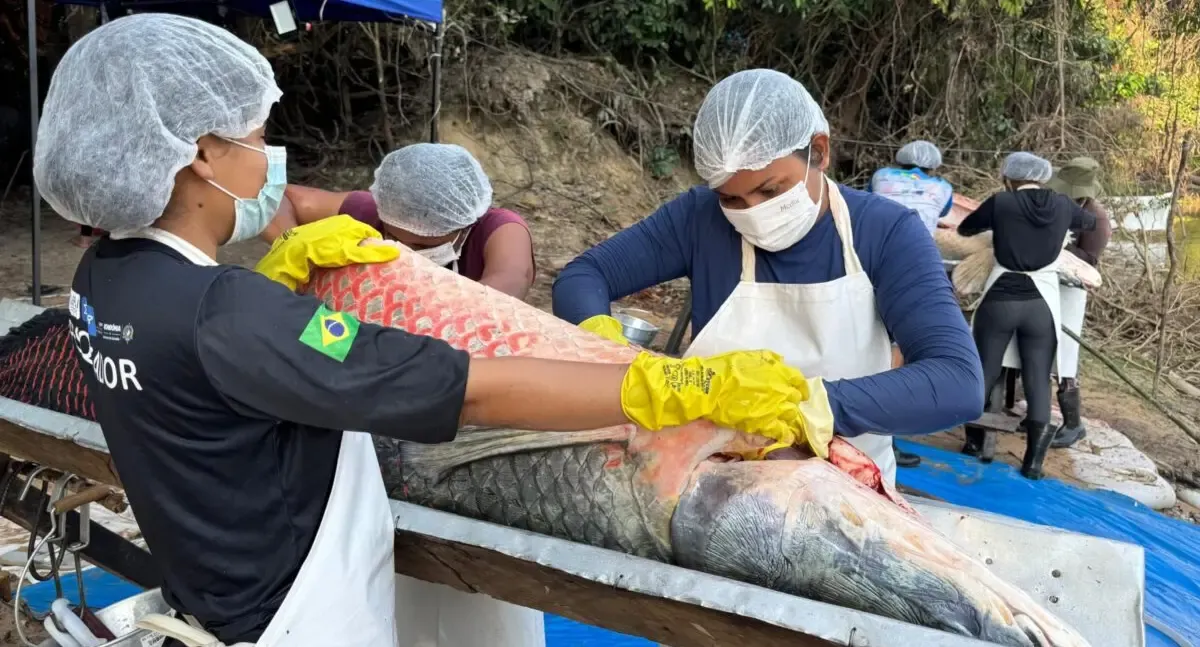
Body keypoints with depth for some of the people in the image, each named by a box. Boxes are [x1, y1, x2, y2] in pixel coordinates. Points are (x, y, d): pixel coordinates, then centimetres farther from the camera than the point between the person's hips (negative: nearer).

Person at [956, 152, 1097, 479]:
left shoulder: (1001, 203, -5)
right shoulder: (1062, 205, 4)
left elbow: (964, 228, 10)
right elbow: (1089, 222, 25)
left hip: (1000, 300, -1)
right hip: (1042, 304, 2)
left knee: (984, 371, 11)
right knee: (1038, 379, 4)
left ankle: (975, 442, 20)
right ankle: (1033, 459, 2)